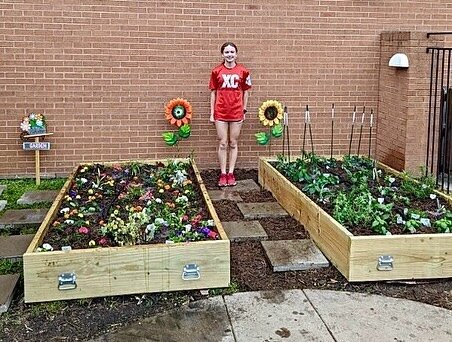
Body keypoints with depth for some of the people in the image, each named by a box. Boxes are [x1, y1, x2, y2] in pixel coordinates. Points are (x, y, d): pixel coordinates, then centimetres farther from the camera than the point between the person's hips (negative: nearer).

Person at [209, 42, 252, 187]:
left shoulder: (243, 71, 1)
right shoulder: (216, 71, 1)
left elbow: (245, 91, 8)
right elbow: (213, 92, 4)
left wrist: (244, 110, 5)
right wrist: (211, 113, 2)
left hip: (236, 112, 0)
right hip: (220, 112, 0)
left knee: (233, 144, 7)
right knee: (222, 144, 3)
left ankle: (231, 173, 14)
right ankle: (223, 174, 9)